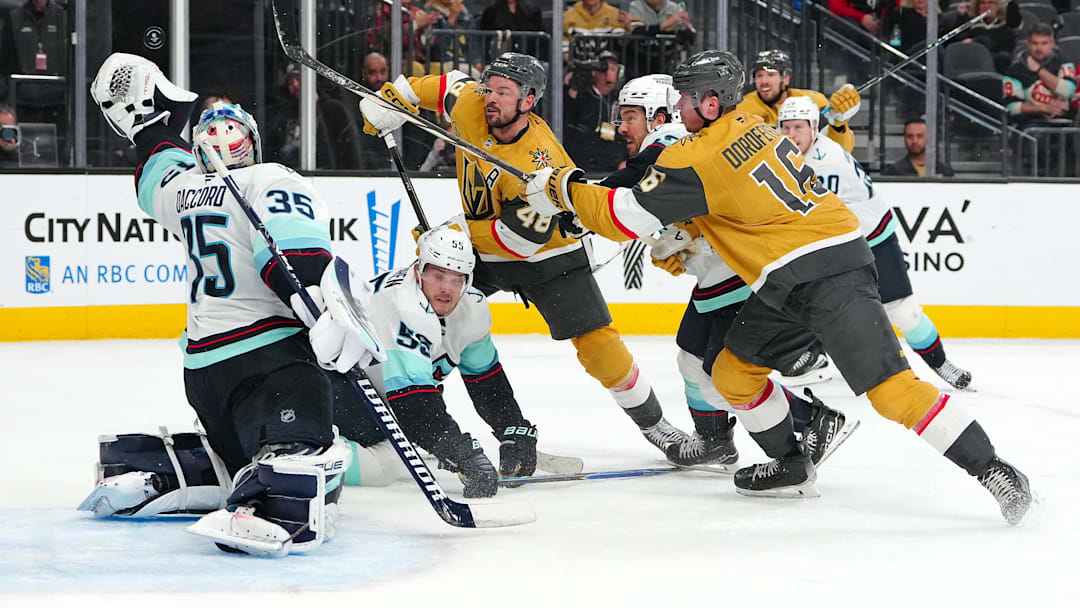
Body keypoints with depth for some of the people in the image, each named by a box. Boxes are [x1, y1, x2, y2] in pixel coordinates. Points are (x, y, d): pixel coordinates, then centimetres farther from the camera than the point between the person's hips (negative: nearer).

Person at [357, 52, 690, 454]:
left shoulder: (538, 166, -34)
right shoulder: (470, 107, -17)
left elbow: (521, 238, -32)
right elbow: (445, 86, 5)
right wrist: (390, 101, 0)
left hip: (547, 252, -5)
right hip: (480, 248, 6)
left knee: (596, 343, -8)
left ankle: (651, 421, 9)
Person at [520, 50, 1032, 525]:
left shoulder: (702, 156, -15)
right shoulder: (750, 128, 13)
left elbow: (626, 216, -13)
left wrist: (562, 189, -2)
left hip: (828, 275, -10)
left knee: (889, 386, -15)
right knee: (733, 370, 16)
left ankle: (991, 470, -15)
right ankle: (791, 466, 27)